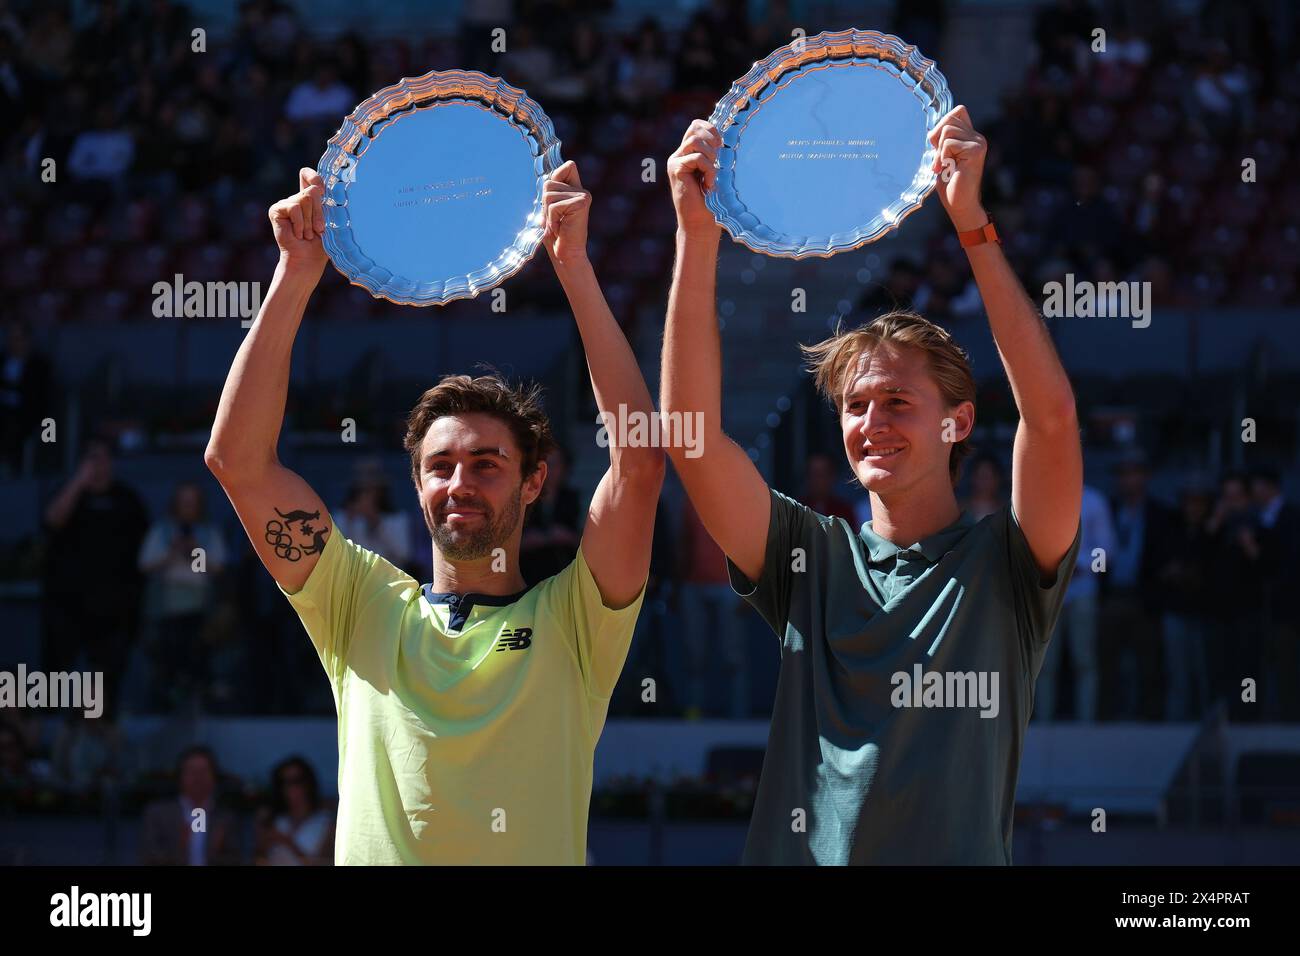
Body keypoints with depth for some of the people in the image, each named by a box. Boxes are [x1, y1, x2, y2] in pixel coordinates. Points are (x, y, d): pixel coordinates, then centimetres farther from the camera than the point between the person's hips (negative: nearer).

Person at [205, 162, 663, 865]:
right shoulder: (367, 611, 14)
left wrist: (574, 266, -4)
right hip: (374, 854, 0)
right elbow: (238, 461, 7)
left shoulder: (571, 622, 9)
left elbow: (640, 462, -3)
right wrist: (297, 274, 3)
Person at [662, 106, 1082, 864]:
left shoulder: (1004, 567, 2)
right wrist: (697, 235, -10)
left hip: (962, 854, -3)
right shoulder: (812, 559, 9)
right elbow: (691, 432, -2)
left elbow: (1052, 415, -14)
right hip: (802, 855, 3)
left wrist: (972, 222, -18)